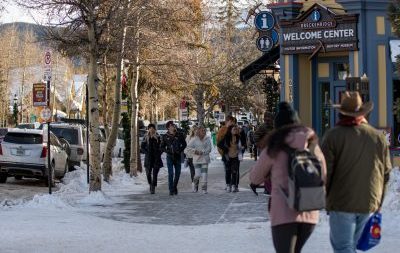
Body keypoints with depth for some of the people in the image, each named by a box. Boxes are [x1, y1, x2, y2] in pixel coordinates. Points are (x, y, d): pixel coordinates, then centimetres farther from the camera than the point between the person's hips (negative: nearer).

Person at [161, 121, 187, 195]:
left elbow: (184, 144, 11)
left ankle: (175, 187, 29)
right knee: (171, 174, -9)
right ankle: (171, 190, -4)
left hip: (178, 156, 2)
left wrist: (180, 150, -4)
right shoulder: (165, 136, 1)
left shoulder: (179, 135, 2)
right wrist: (167, 151, -9)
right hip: (170, 157, -2)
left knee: (177, 173, 8)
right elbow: (162, 147, 8)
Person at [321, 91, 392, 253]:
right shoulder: (378, 137, 7)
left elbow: (325, 172, -10)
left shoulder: (333, 136, -8)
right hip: (369, 204, 5)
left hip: (342, 203, -5)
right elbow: (385, 174, 11)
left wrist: (323, 199, 4)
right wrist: (378, 203, 18)